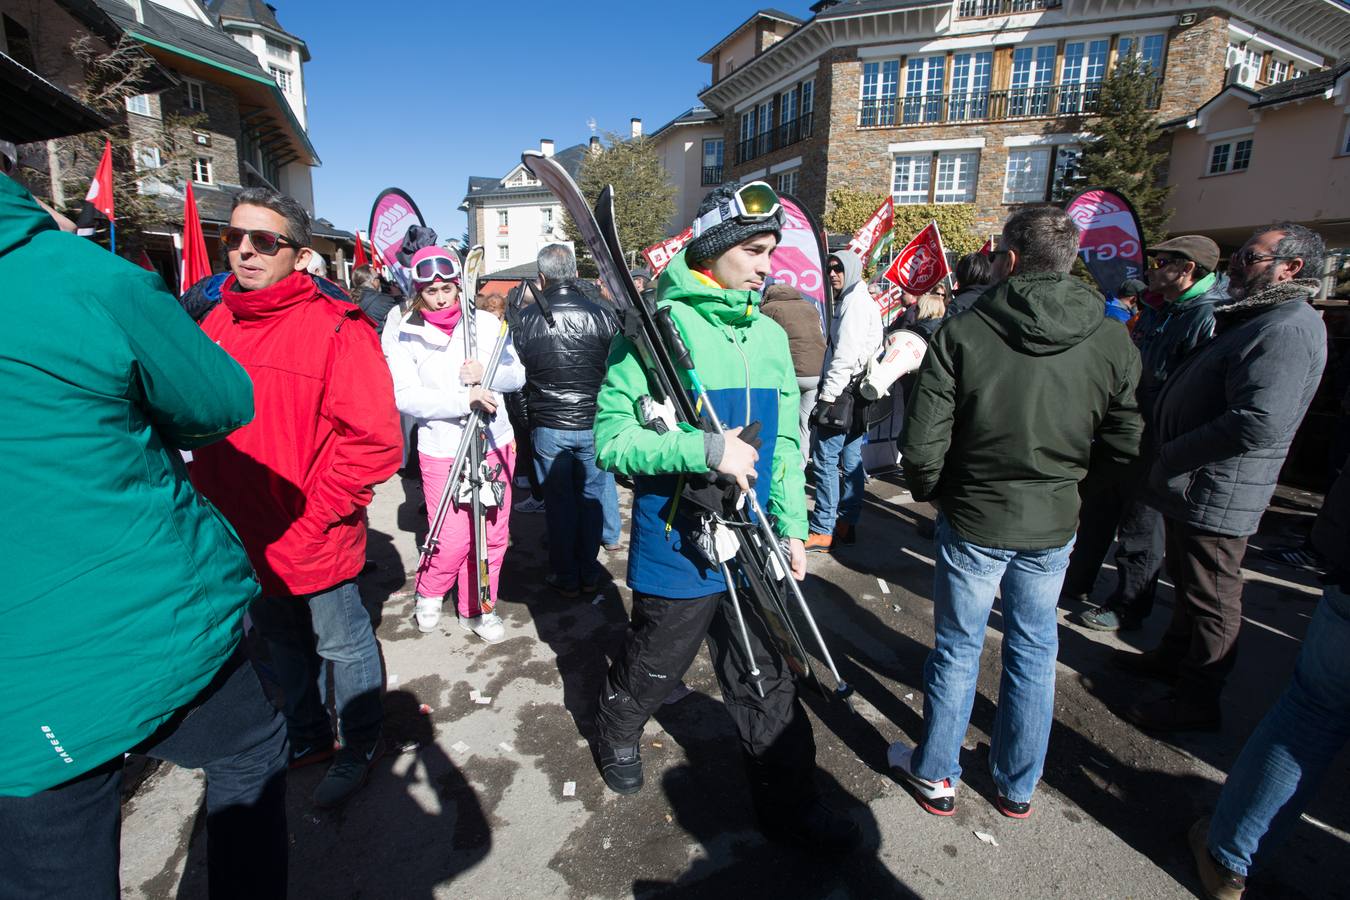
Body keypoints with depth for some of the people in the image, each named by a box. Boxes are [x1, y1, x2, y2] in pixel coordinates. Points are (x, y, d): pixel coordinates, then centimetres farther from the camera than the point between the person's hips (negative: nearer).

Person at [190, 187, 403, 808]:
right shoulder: (216, 322, 2)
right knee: (282, 645, 25)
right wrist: (208, 506, 4)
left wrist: (311, 522, -19)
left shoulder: (335, 328, -17)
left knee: (342, 646, 14)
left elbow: (374, 442, -21)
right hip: (243, 541, 7)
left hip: (313, 543, -6)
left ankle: (360, 747, 39)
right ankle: (307, 737, 49)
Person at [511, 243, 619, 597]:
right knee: (591, 495, 14)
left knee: (558, 501, 11)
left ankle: (565, 577, 22)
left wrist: (525, 419, 14)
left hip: (547, 426, 0)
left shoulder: (526, 319, -5)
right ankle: (589, 572, 25)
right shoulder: (600, 315, -6)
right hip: (593, 423, 0)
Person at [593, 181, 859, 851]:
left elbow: (784, 443, 12)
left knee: (766, 684, 17)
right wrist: (706, 451, -28)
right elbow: (612, 438, -17)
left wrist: (792, 527, 7)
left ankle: (790, 806, 38)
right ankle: (616, 735, 52)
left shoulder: (770, 335, 6)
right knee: (650, 672, 19)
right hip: (674, 549, -5)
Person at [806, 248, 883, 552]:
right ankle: (846, 524, 20)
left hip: (841, 394, -10)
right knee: (851, 460, 12)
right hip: (854, 394, 10)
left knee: (825, 461, -8)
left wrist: (827, 396, -19)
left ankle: (822, 532, -3)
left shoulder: (855, 302, -11)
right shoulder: (862, 302, 21)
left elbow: (845, 355, -19)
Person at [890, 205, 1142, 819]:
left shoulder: (963, 332, -15)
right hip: (1054, 523, 3)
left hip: (973, 520, -3)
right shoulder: (1112, 341, -4)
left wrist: (929, 491, 3)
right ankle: (1018, 786, 36)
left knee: (957, 648, 13)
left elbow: (922, 445, -17)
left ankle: (935, 775, 31)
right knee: (1034, 651, 19)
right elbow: (1124, 448, 0)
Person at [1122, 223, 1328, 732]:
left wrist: (1169, 456, -23)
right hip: (1192, 490, 10)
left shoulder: (1288, 330, -20)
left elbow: (1259, 423, -32)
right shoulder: (1256, 319, 15)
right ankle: (1174, 657, 43)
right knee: (1186, 583, 24)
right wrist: (1166, 455, 11)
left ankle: (1197, 702, 19)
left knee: (1211, 601, 4)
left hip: (1215, 495, -10)